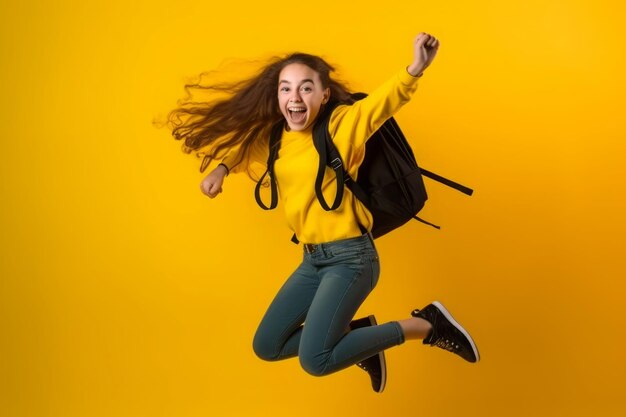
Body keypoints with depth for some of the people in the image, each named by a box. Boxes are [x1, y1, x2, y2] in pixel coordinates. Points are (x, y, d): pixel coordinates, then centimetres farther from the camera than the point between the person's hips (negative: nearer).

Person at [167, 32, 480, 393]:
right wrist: (222, 168, 11)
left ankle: (426, 324, -5)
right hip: (312, 260, 8)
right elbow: (246, 146, 29)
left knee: (315, 360, -20)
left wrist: (415, 68, -47)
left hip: (351, 256, -7)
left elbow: (387, 98, -27)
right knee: (267, 347, 12)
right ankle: (359, 335, 25)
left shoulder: (342, 123, -11)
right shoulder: (273, 139, 6)